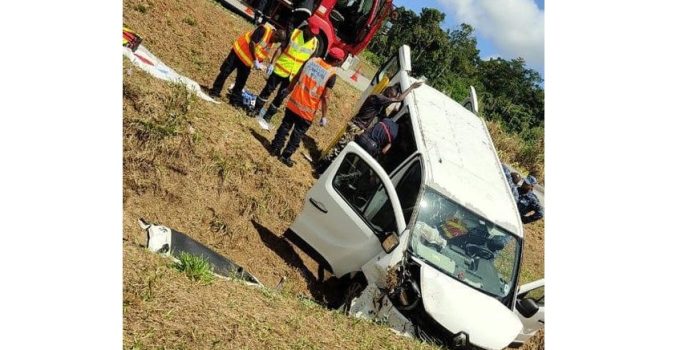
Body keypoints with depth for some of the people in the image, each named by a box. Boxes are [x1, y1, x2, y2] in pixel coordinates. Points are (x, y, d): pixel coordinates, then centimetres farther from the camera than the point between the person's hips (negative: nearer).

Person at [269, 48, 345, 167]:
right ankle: (285, 156, 18)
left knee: (285, 127, 20)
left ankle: (275, 148, 29)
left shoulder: (312, 60, -1)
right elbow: (325, 97, -16)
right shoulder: (331, 74, -16)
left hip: (293, 102, 5)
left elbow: (296, 77, 7)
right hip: (307, 111, -4)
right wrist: (324, 116, -7)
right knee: (298, 134, 12)